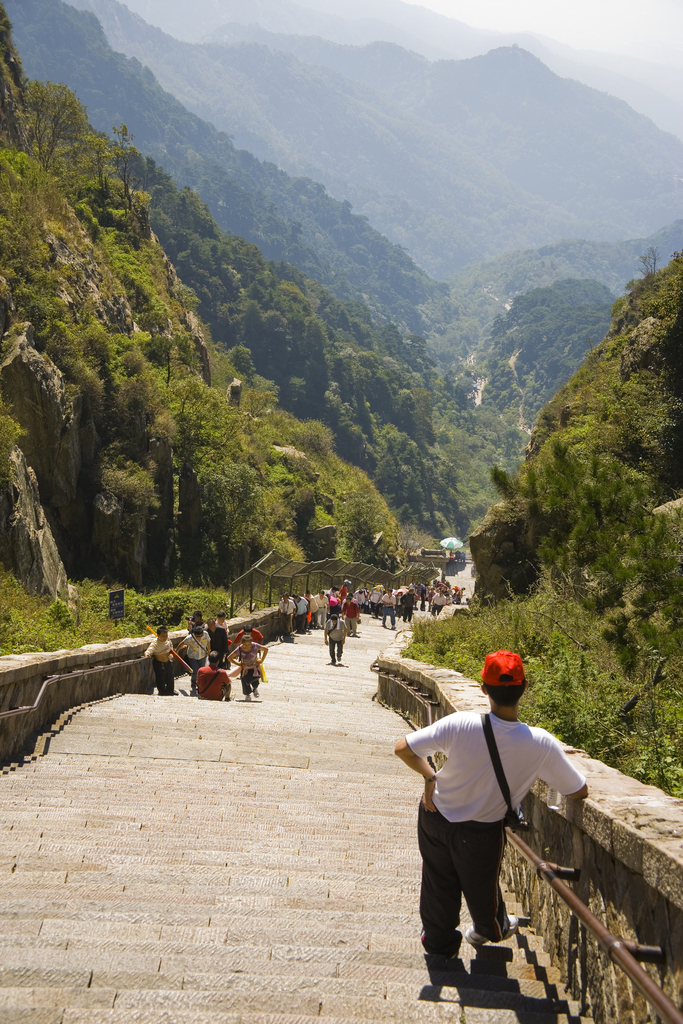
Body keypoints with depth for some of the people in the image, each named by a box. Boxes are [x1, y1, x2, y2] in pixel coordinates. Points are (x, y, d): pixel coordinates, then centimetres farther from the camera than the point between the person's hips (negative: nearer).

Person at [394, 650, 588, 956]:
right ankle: (491, 930, 59)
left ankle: (439, 942, 49)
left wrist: (429, 776, -4)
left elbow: (402, 749, -23)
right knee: (481, 886, 29)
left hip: (435, 817, 0)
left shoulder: (460, 724, -29)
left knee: (439, 885, 25)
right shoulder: (541, 744, -28)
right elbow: (580, 791, -14)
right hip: (481, 834, 0)